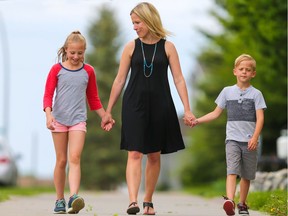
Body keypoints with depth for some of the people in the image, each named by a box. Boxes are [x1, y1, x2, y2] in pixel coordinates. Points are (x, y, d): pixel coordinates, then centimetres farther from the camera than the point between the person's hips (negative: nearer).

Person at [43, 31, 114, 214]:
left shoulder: (88, 71, 7)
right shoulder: (57, 69, 2)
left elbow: (93, 98, 18)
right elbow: (48, 95, -2)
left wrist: (105, 117, 17)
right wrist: (48, 114, -18)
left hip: (78, 120, 0)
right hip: (59, 119, 0)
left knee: (75, 158, -15)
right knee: (61, 161, 5)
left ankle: (74, 197, -27)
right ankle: (60, 200, 13)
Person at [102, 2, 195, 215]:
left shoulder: (167, 47, 2)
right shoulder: (131, 47, 4)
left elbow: (179, 79, 0)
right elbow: (120, 80, 7)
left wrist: (187, 110, -7)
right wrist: (109, 110, 7)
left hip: (159, 106, 1)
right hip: (134, 106, 0)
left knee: (154, 155, 7)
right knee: (135, 153, -11)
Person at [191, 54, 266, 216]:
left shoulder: (256, 94, 1)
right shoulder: (227, 92, 8)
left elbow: (260, 118, -7)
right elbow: (216, 113, 16)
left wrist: (255, 137, -20)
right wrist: (197, 121, 8)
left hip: (249, 141, 0)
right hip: (232, 139, 0)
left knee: (246, 175, 9)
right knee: (232, 170, -17)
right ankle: (229, 201, -33)